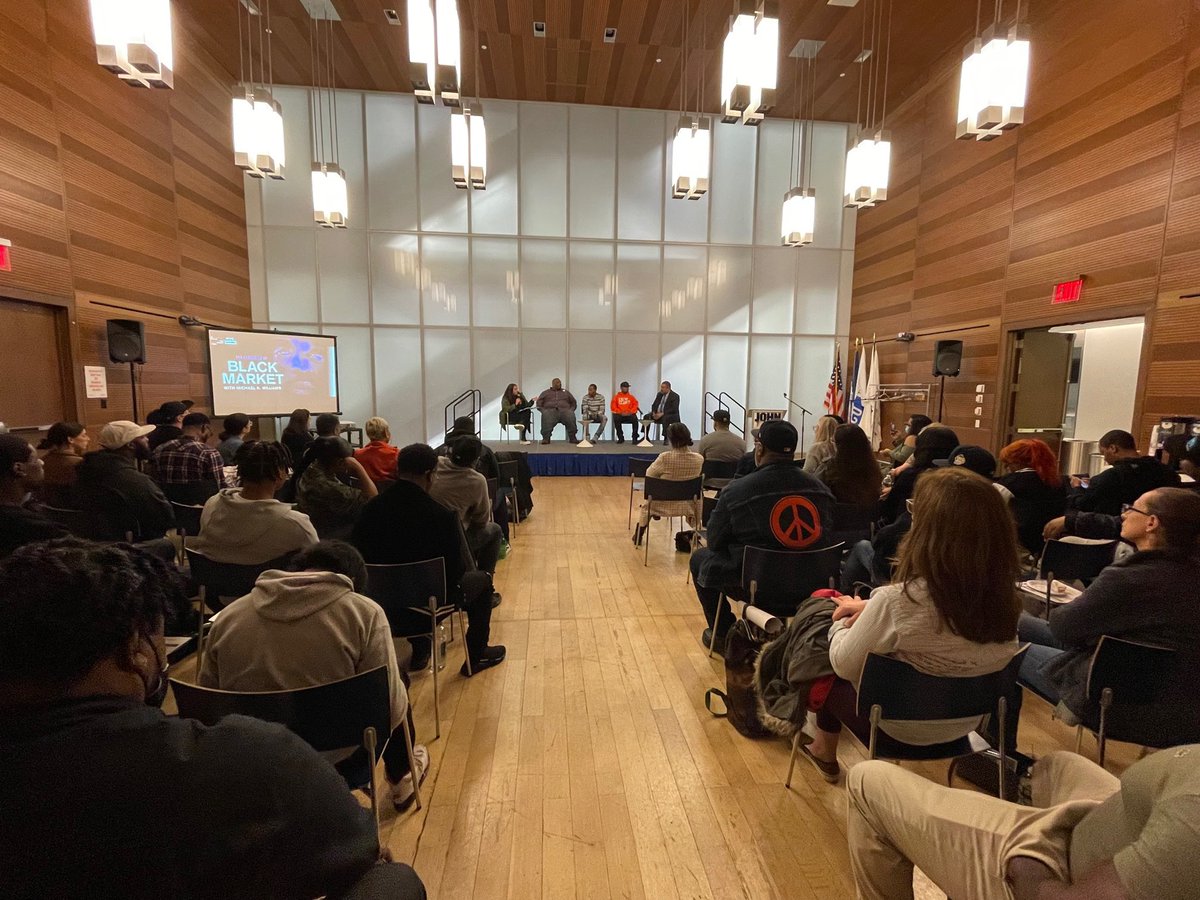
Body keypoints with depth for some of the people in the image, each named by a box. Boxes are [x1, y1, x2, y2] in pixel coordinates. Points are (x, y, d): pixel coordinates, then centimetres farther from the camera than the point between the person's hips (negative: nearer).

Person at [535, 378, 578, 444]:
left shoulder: (566, 392, 29)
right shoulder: (545, 393, 24)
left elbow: (573, 402, 25)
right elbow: (539, 403, 14)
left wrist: (571, 410, 5)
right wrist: (543, 410, -5)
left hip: (564, 410, 1)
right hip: (550, 410, -1)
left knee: (571, 415, -33)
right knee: (546, 415, -37)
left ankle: (573, 438, -27)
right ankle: (546, 438, -33)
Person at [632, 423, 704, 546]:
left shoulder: (664, 458, -26)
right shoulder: (699, 459, -15)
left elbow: (649, 474, -9)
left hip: (664, 505, -2)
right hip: (688, 506, 3)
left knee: (646, 504, 33)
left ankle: (638, 535, 46)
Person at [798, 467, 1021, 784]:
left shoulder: (897, 601, -35)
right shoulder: (1003, 599, -17)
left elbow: (843, 665, -18)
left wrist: (843, 623, -1)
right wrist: (870, 609, 1)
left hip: (900, 729, -5)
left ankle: (825, 752, 42)